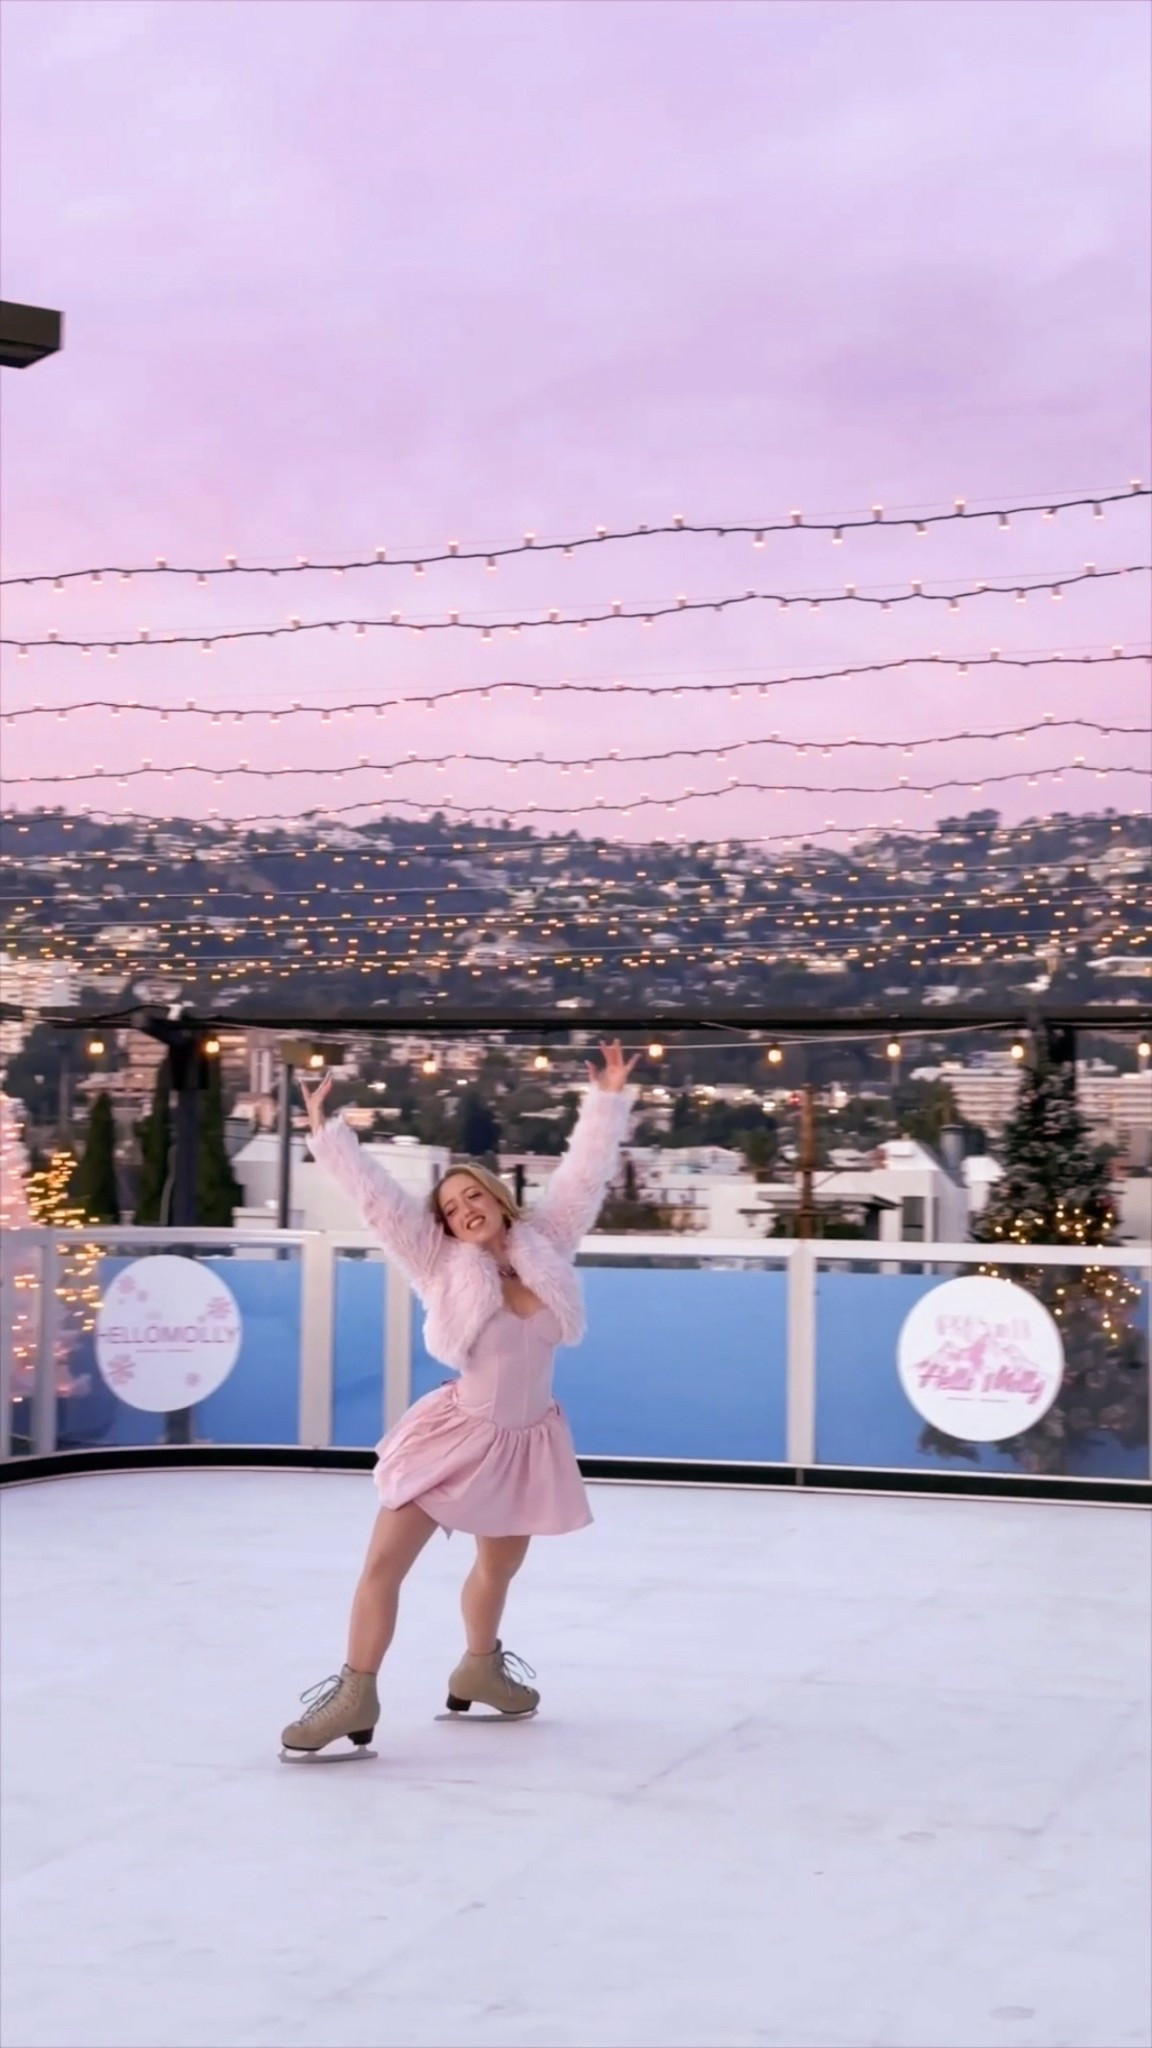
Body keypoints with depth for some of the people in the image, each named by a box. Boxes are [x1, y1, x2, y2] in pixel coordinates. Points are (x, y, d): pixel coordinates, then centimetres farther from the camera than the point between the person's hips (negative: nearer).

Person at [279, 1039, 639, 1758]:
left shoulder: (545, 1242, -1)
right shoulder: (441, 1264, -7)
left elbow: (586, 1172, 0)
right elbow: (375, 1192, -9)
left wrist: (609, 1100, 0)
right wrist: (326, 1130, -11)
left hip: (526, 1440, 3)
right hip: (455, 1433, -3)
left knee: (499, 1567, 19)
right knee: (384, 1563, -12)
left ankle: (479, 1670, 42)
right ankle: (356, 1693, -7)